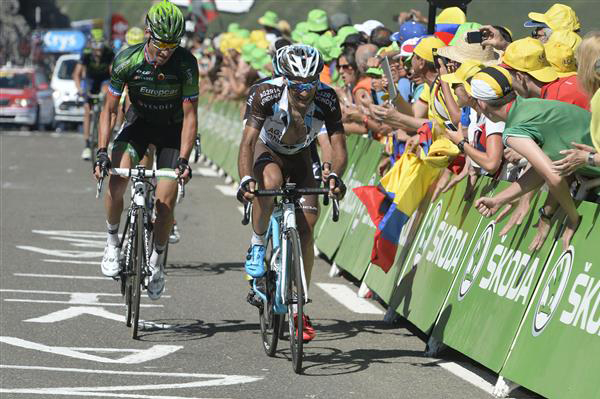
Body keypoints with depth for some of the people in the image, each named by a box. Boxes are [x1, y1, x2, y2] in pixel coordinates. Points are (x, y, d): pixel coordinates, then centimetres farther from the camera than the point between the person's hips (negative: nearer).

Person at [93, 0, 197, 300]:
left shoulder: (186, 64, -26)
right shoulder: (127, 60, -23)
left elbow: (190, 116, -21)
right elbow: (109, 109, -17)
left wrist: (183, 160, -31)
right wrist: (101, 153, -27)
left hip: (172, 130, -1)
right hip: (139, 123, 1)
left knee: (165, 203, -11)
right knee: (116, 179, -25)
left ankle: (157, 261, 14)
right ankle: (112, 242, -2)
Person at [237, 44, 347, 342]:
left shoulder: (326, 99, -28)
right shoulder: (266, 94, -34)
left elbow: (339, 145, -31)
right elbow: (247, 141, -38)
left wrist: (334, 176, -52)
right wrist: (246, 179, -55)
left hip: (299, 159, 2)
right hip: (268, 153, -2)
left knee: (305, 231, -8)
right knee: (269, 183, -40)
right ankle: (257, 248, -16)